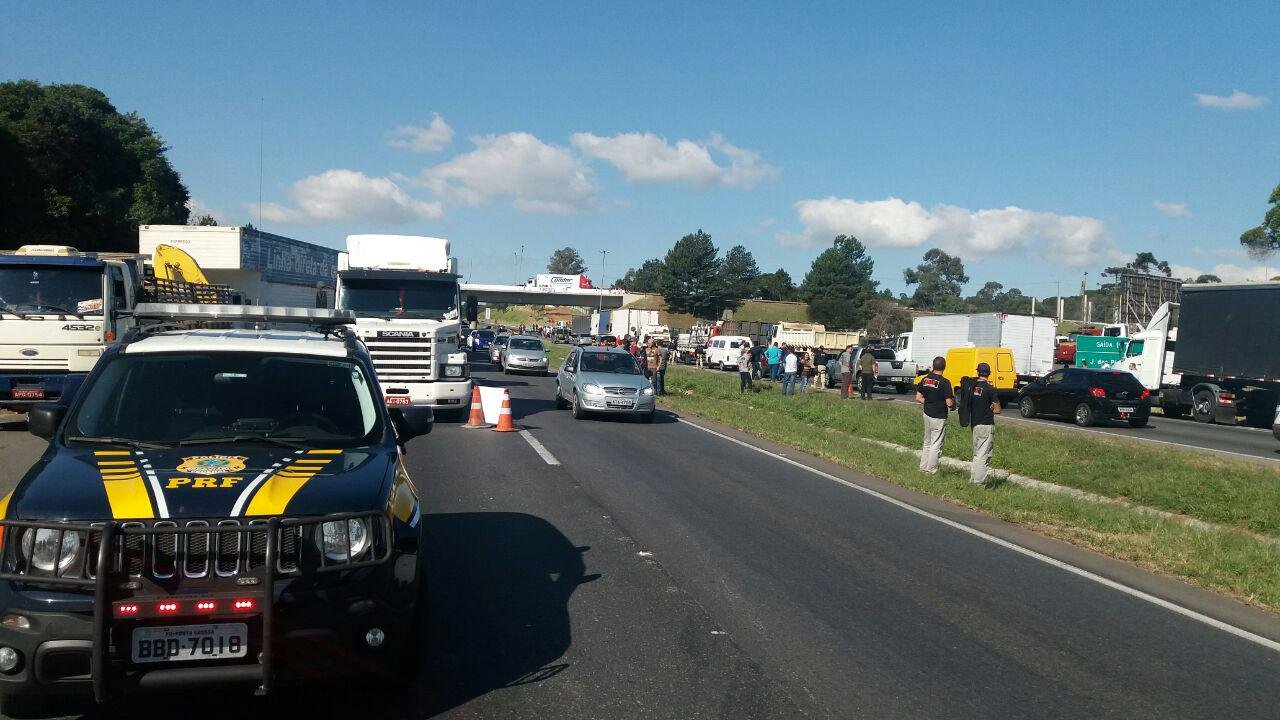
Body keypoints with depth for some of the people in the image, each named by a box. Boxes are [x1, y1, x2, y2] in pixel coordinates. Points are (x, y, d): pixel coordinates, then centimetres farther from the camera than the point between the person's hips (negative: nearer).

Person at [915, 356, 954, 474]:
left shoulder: (925, 379, 1)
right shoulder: (944, 382, -18)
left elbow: (918, 398, 4)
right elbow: (949, 403, -19)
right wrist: (953, 403, 3)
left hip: (927, 414, 6)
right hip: (939, 417, -6)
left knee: (927, 442, 19)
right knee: (936, 445, 3)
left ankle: (923, 467, 24)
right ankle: (931, 471, 8)